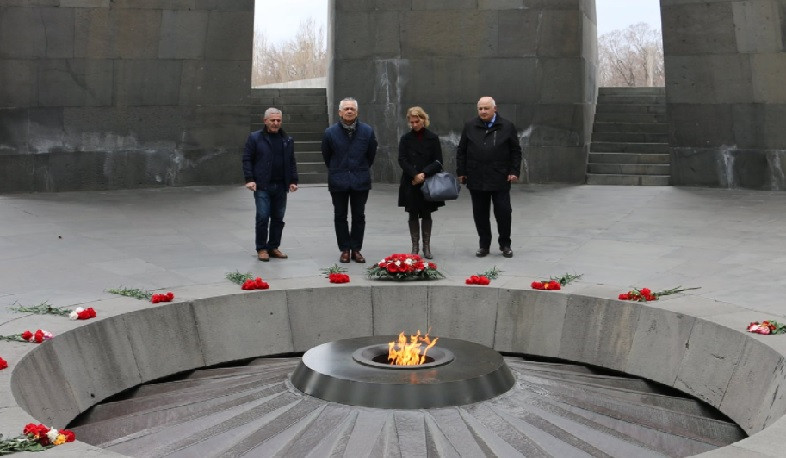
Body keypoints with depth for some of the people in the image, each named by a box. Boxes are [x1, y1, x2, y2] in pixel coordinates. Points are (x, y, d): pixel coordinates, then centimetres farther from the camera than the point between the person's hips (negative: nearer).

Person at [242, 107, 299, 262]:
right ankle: (261, 249, 5)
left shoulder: (287, 140, 13)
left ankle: (274, 247, 18)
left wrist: (293, 181, 7)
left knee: (278, 218, 7)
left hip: (281, 186, 4)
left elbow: (291, 162, 16)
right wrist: (249, 179, -10)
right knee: (263, 217, -6)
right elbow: (247, 159, -1)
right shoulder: (255, 138, 1)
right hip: (262, 186, -4)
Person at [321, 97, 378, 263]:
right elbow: (326, 156, 10)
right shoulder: (330, 132, -4)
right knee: (340, 216, 6)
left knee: (359, 216, 6)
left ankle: (356, 249, 15)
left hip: (361, 181, 0)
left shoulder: (367, 131, -3)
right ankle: (345, 249, 15)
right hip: (338, 181, 0)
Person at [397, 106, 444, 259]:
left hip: (428, 182, -1)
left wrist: (424, 174, -14)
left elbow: (438, 161, -2)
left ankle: (427, 247, 12)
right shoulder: (406, 139, 3)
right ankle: (415, 247, 12)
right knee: (413, 215, 5)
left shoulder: (432, 138, 1)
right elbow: (402, 160, -3)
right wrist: (415, 175, -15)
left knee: (426, 214, 5)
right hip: (410, 183, 1)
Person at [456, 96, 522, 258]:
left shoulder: (507, 127, 3)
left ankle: (505, 244, 17)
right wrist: (461, 172, 5)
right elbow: (461, 151, 10)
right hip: (476, 180, 2)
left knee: (503, 213, 1)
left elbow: (516, 151, 5)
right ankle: (484, 245, 19)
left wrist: (514, 171, -3)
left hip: (500, 180, -2)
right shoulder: (470, 127, 7)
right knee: (480, 214, 7)